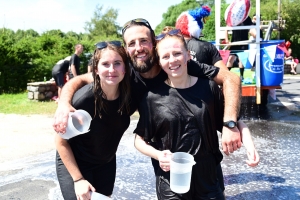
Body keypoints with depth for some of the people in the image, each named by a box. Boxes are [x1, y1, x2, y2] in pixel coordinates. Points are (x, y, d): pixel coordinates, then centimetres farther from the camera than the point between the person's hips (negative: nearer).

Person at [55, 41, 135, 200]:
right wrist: (78, 179, -18)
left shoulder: (130, 95, -19)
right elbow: (61, 141, -18)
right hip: (74, 164, -4)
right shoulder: (83, 99, -31)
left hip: (106, 164, 5)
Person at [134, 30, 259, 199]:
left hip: (209, 179, 2)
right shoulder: (153, 97, -8)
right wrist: (158, 154, -17)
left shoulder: (209, 88, -4)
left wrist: (248, 143, -9)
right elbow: (140, 140, 1)